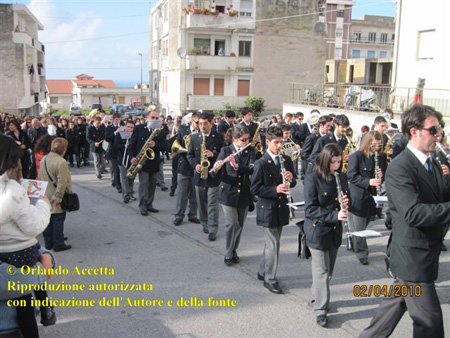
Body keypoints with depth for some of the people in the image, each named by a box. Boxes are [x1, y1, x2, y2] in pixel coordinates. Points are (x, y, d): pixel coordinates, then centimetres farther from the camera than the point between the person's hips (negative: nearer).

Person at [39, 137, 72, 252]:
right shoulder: (61, 162, -22)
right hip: (57, 199, -7)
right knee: (58, 221, 3)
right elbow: (62, 182, -25)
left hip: (46, 197, 7)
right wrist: (57, 197, -18)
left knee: (48, 220, 16)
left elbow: (40, 176, 12)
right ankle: (58, 244, 11)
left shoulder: (44, 159, 3)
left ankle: (48, 243, 26)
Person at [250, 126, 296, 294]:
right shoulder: (261, 163, -13)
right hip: (267, 208, -6)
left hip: (281, 207, 6)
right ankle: (270, 279, 10)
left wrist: (291, 179, -11)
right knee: (273, 243, -3)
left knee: (271, 242, 17)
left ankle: (263, 272, 32)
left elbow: (293, 183, 12)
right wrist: (275, 190, -25)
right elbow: (254, 189, -14)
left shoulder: (287, 160, 5)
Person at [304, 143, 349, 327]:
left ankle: (315, 298, 34)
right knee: (321, 270, -1)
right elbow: (310, 209, -19)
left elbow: (345, 199, 14)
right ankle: (320, 309, 10)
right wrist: (334, 215, -29)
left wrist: (346, 203, -11)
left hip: (334, 230, 6)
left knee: (328, 270, 15)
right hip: (317, 230, -6)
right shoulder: (312, 178, -15)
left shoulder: (341, 177, 3)